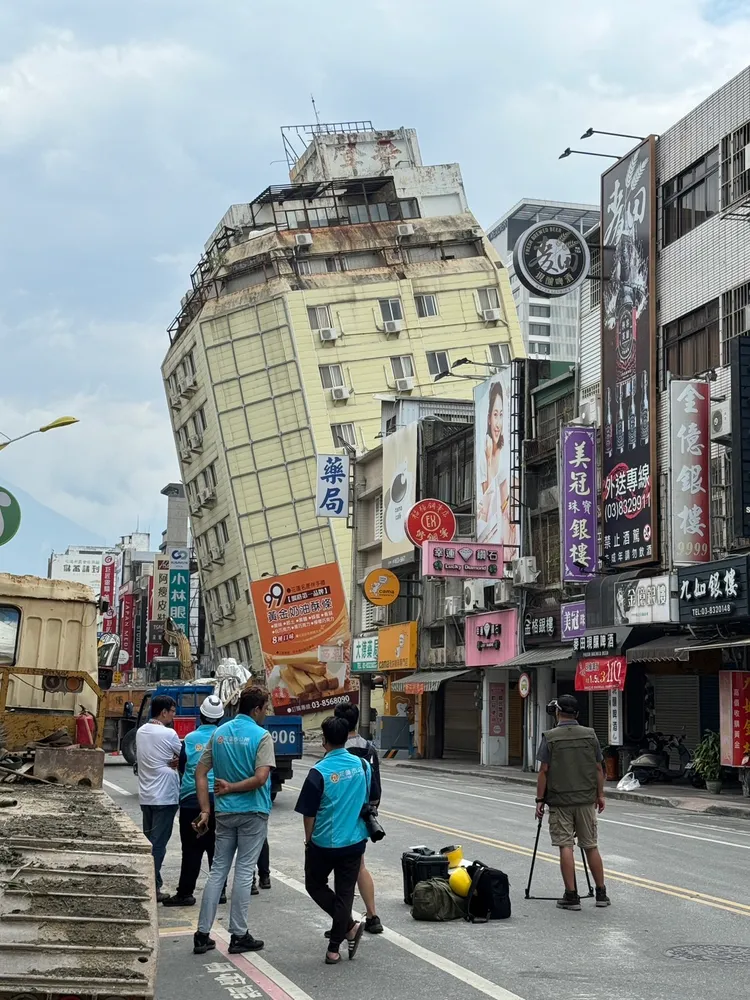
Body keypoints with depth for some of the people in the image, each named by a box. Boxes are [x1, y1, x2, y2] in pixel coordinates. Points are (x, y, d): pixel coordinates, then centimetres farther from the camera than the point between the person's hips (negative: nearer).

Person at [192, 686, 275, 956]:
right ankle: (239, 936, 8)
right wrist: (231, 788, -9)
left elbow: (200, 772, 4)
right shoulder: (261, 736, -12)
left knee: (218, 870, 11)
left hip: (225, 812, 5)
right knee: (244, 871, 3)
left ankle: (202, 934, 10)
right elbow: (260, 778, -23)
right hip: (253, 812, -5)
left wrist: (205, 810, 4)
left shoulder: (220, 733, 5)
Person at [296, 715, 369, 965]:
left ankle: (349, 926, 4)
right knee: (345, 892, 10)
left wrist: (309, 840, 5)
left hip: (323, 843, -4)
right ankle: (334, 949, 11)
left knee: (315, 886, 17)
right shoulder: (363, 766, -3)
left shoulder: (319, 773, -17)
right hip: (354, 841, 4)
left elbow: (308, 814, -10)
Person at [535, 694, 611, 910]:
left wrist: (540, 799, -1)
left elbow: (544, 771, -8)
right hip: (586, 800, 3)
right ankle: (601, 893, 16)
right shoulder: (590, 735, 1)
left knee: (565, 846, -1)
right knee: (590, 846, 11)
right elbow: (598, 768, 5)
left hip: (559, 801, -3)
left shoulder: (550, 737, -8)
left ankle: (571, 896, -2)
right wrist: (600, 794, 15)